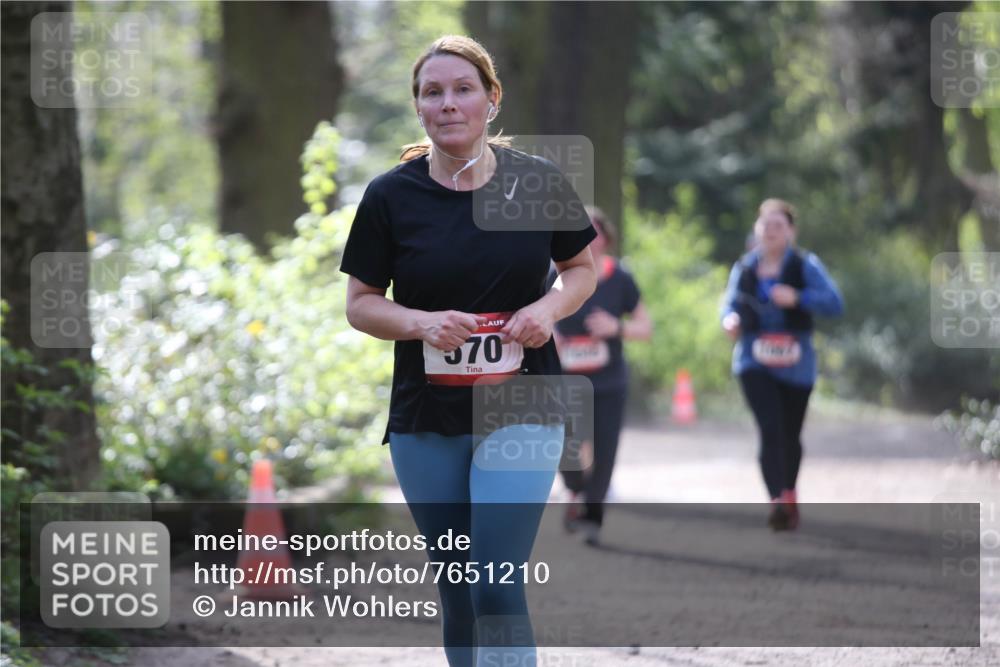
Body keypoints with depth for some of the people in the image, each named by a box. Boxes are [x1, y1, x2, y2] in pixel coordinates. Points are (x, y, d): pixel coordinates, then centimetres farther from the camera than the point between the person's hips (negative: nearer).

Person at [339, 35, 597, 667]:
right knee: (458, 594, 9)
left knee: (497, 586, -15)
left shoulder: (539, 182, -2)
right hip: (425, 421, 2)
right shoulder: (391, 196, -2)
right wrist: (422, 322, -16)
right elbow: (360, 303, 4)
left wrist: (549, 307, -10)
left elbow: (583, 268, 12)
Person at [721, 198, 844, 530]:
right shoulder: (744, 268, 6)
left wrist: (798, 297, -28)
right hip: (755, 362, 0)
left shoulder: (805, 266, -4)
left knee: (790, 435, 13)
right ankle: (779, 501, -27)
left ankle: (789, 496, 37)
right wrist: (730, 319, -11)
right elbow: (730, 302, 13)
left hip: (795, 364, 0)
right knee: (770, 428, -19)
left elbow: (834, 303, -13)